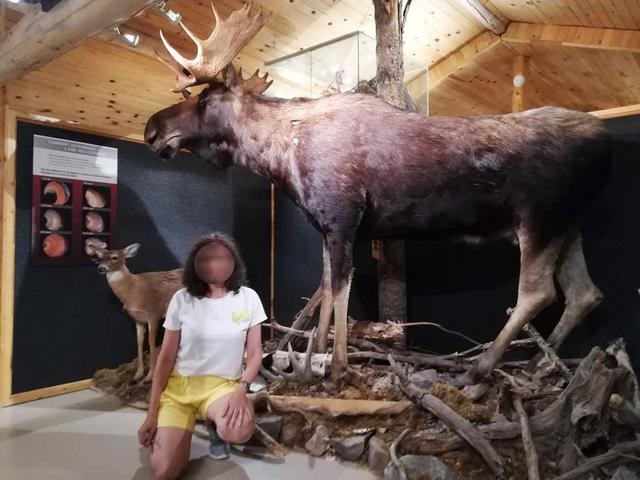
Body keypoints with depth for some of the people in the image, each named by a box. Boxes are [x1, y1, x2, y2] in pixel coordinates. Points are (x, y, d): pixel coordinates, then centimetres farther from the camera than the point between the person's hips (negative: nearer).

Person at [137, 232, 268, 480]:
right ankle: (162, 431, 22)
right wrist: (152, 414, -3)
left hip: (222, 385, 0)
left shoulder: (248, 298, -7)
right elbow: (166, 358, -2)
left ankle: (217, 427, 5)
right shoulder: (182, 299, -7)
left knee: (240, 430, -34)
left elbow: (254, 353, -2)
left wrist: (241, 388, -22)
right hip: (178, 386, 1)